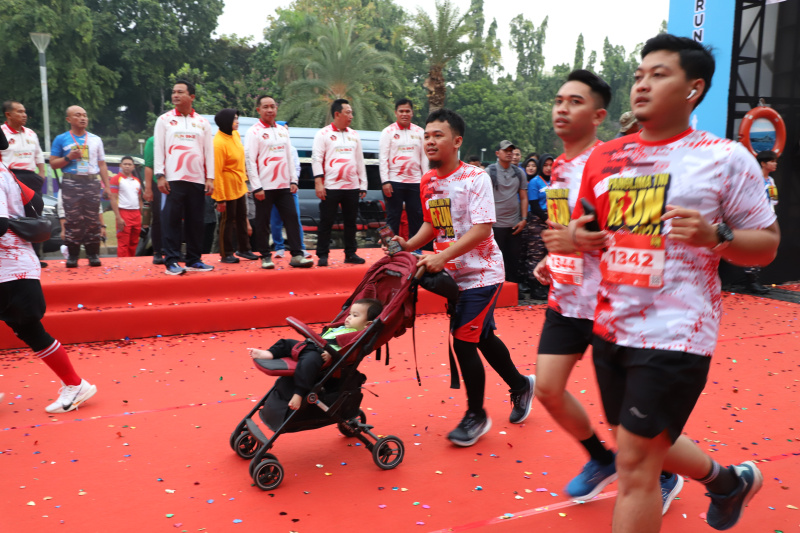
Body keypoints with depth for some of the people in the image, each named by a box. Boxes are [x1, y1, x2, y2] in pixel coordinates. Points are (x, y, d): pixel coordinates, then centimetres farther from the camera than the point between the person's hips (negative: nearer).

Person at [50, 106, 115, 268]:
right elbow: (53, 163, 7)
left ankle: (93, 254, 4)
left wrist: (106, 186, 9)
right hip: (71, 183, -2)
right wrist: (68, 157, -11)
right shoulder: (61, 139, 8)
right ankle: (73, 256, 1)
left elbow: (102, 165, 16)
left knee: (92, 219, 0)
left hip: (92, 183, 2)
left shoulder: (96, 139, 16)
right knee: (73, 219, -5)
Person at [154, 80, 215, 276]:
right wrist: (160, 175, -7)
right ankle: (171, 261, -2)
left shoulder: (202, 122, 13)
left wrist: (210, 178, 2)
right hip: (173, 179, -2)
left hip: (197, 179, 2)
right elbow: (158, 148, 3)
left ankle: (194, 260, 13)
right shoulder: (164, 120, 8)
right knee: (171, 220, -5)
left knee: (196, 221, 4)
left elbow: (209, 151, 10)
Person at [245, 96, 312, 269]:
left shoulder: (282, 131, 14)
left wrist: (293, 180, 7)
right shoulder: (254, 132, -3)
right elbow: (250, 161, -8)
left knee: (292, 218, -1)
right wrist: (257, 187, -14)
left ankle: (297, 255, 2)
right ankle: (265, 256, 12)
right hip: (264, 187, -5)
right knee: (263, 222, 1)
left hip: (284, 185, 5)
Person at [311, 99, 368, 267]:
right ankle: (322, 255, 7)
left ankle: (350, 253, 19)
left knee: (350, 222, 9)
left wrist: (363, 185, 13)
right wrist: (318, 182, -14)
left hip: (352, 187, 5)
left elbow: (360, 161, 17)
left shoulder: (354, 135, 15)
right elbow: (317, 158, -5)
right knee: (326, 222, -1)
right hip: (330, 187, -4)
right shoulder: (323, 134, 0)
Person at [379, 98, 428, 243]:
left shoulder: (419, 132, 10)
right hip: (394, 181, -3)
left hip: (415, 181, 3)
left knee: (416, 215, 5)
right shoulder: (388, 131, 1)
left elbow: (424, 157, 11)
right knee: (393, 216, 3)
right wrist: (385, 181, -12)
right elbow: (383, 158, -4)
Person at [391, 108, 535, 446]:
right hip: (454, 274, 7)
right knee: (482, 336, 17)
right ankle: (520, 385, 41)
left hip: (481, 273, -7)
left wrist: (442, 257, -31)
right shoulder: (428, 182, 4)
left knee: (463, 339, -9)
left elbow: (482, 230, -24)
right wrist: (410, 245, -3)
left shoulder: (475, 178, -16)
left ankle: (476, 415, 10)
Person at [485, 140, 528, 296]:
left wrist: (524, 219, 2)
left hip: (515, 223, 3)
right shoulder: (489, 171, 0)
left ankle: (515, 287, 18)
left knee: (514, 258, 8)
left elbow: (523, 198, 11)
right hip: (495, 223, -3)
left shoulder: (519, 172, 11)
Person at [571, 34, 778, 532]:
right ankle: (731, 481, 51)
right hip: (611, 326, 6)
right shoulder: (604, 158, 6)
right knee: (647, 443, 22)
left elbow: (767, 244, -2)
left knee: (635, 463, -3)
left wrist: (715, 237, -21)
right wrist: (579, 237, -6)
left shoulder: (726, 158, -6)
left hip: (674, 333, -6)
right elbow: (586, 229, 17)